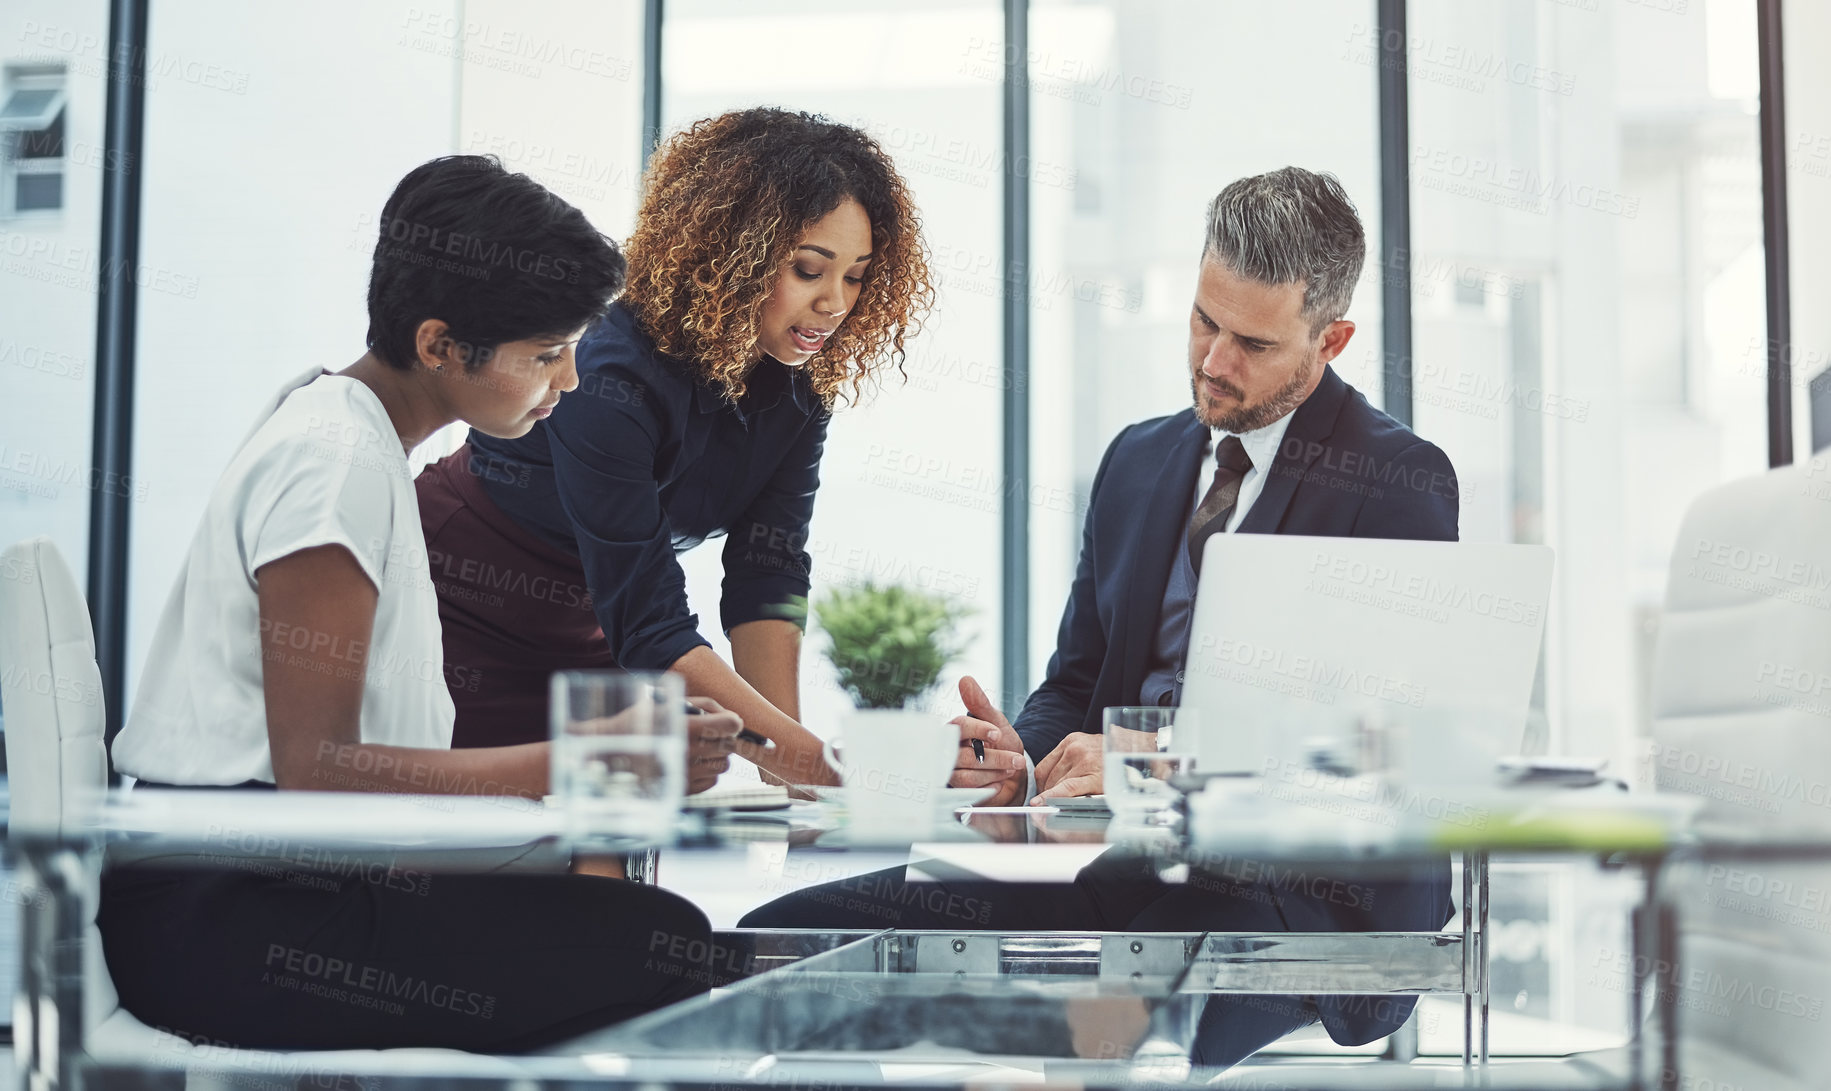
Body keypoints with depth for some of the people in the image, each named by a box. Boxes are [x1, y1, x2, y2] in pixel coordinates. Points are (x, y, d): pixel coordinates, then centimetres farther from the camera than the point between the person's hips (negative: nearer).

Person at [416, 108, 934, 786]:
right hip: (465, 619, -6)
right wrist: (808, 758, -41)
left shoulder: (802, 383, -10)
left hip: (587, 635, 6)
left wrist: (795, 772, -25)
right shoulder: (614, 374, -32)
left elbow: (767, 577, -13)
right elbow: (649, 626, -34)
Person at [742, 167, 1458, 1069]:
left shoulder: (1400, 481, -1)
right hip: (1119, 860, 7)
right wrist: (1026, 759, -3)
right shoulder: (1139, 460, 20)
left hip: (1302, 888, -6)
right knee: (782, 937, -10)